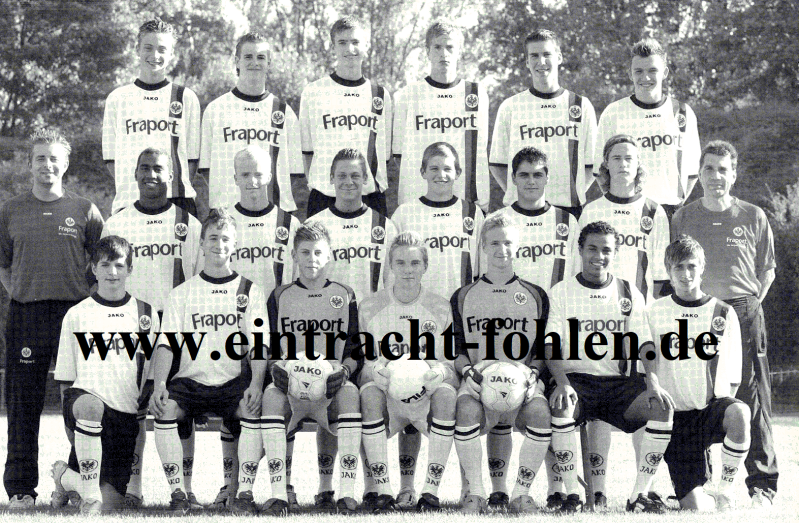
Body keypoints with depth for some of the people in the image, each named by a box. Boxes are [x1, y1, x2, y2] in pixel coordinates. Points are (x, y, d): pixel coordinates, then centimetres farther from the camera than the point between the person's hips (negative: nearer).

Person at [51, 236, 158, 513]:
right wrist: (69, 422, 0)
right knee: (88, 405, -42)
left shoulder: (145, 313, 9)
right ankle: (90, 497, -27)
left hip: (127, 416, 2)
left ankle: (64, 475, 27)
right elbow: (66, 378, 8)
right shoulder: (76, 315, 6)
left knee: (112, 503, -6)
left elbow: (154, 375, 12)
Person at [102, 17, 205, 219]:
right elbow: (110, 158, 11)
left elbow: (192, 157, 8)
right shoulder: (117, 98, 12)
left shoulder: (186, 98, 10)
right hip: (128, 202, 1)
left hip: (177, 201, -1)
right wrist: (128, 187, -4)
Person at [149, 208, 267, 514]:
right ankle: (177, 493, -20)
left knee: (253, 409, -33)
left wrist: (256, 384, -18)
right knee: (163, 409, -29)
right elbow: (167, 344, 4)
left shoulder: (250, 292, 10)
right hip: (191, 380, 1)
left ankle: (245, 493, -22)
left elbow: (258, 346, 1)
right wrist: (159, 384, -14)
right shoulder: (182, 293, 12)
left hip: (234, 382, -1)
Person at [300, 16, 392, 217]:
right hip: (325, 197, -1)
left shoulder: (381, 95, 11)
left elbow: (385, 152, 14)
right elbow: (306, 150, 7)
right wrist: (313, 182, -1)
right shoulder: (313, 92, 5)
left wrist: (380, 184, 5)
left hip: (371, 195, 2)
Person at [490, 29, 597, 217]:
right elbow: (497, 163, 8)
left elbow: (591, 164, 11)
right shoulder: (510, 107, 8)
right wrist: (515, 194, -4)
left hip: (569, 209, 0)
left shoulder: (582, 106, 10)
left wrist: (576, 194, -2)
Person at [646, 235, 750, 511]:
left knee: (739, 413, -38)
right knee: (694, 507, -12)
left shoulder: (724, 313, 4)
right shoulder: (653, 313, 3)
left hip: (714, 407, 1)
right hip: (677, 417, 0)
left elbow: (732, 377, 7)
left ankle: (726, 485, -15)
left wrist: (719, 407, -4)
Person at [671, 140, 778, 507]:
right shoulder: (683, 219, 8)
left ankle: (762, 484, 4)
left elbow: (767, 270, 11)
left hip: (744, 313, -1)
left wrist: (750, 307, 2)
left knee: (752, 400, -2)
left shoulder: (753, 217, 6)